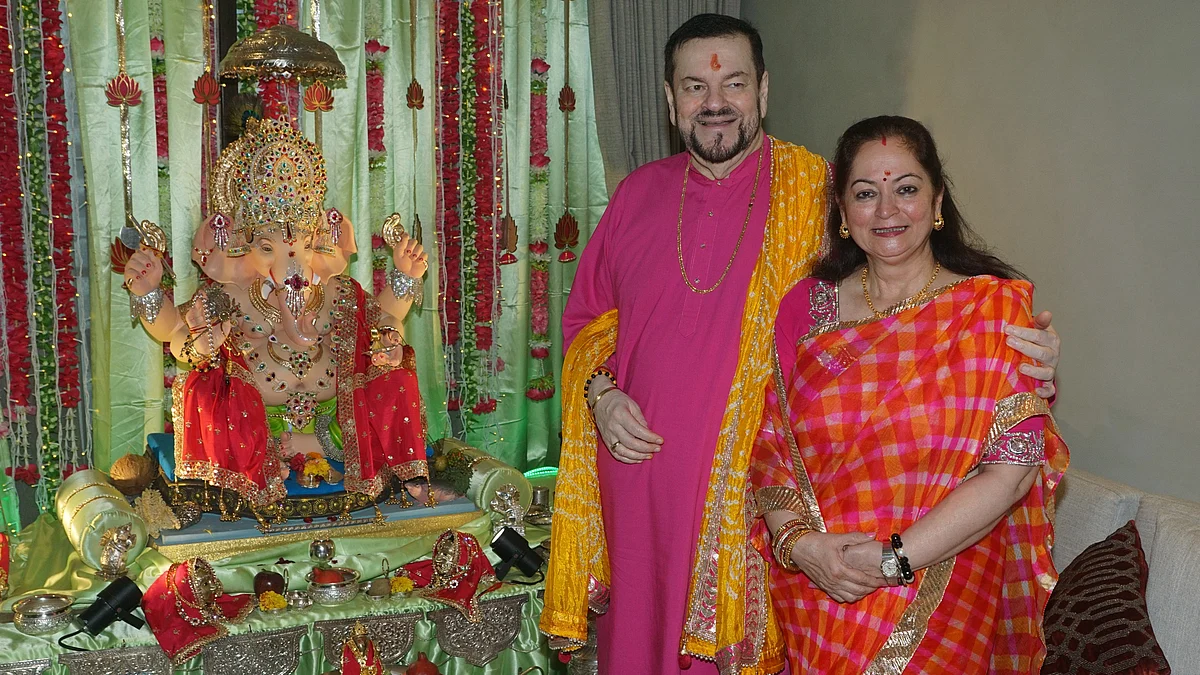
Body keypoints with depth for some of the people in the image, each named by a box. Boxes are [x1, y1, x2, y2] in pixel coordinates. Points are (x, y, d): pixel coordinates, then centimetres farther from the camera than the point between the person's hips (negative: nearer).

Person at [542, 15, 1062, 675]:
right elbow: (586, 317, 15)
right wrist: (601, 394, -3)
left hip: (754, 496, -3)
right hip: (639, 489, 3)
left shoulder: (816, 194, -4)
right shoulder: (639, 193, 7)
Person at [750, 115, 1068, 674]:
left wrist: (895, 558, -19)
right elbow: (769, 447, 0)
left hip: (940, 608, -2)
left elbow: (1014, 468, -14)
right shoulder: (806, 306, 2)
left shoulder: (993, 307, -6)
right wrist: (798, 542, -17)